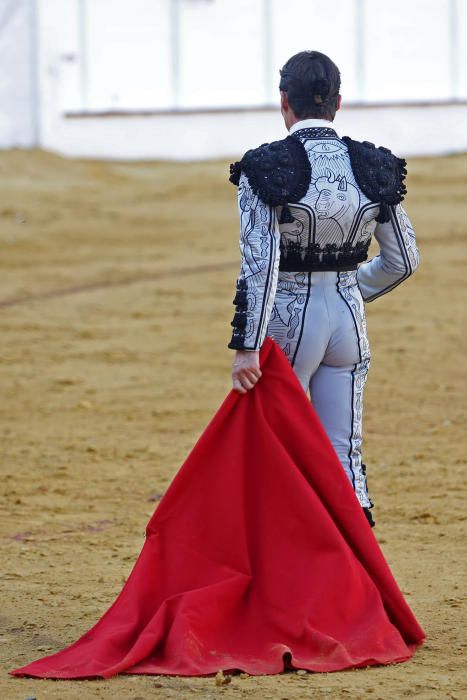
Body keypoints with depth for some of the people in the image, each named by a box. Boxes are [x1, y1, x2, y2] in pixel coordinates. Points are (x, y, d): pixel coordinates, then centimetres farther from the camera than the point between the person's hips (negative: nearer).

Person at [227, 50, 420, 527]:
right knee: (344, 457, 9)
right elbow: (403, 260, 7)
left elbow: (260, 264, -20)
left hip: (287, 319, -4)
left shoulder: (267, 168, -13)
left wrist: (246, 347, -20)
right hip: (349, 318, 4)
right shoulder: (374, 166, 0)